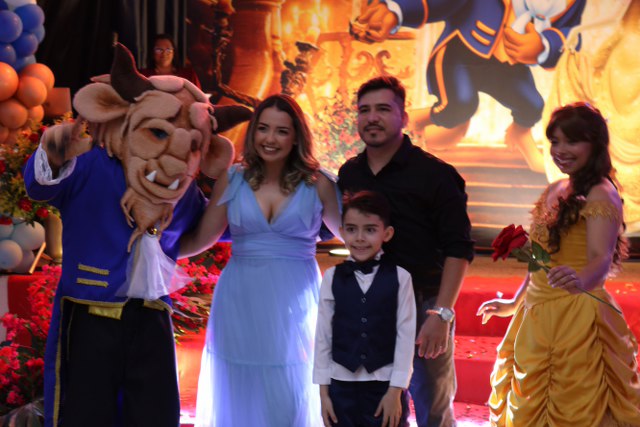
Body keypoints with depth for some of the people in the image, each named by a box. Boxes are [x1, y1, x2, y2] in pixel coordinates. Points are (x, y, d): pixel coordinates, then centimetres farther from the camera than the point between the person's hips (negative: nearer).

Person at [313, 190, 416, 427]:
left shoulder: (399, 277, -5)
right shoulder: (332, 278, -1)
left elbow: (406, 335, -4)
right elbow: (323, 335, 2)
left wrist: (396, 391, -7)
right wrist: (323, 391, 2)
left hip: (385, 384, -1)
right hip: (342, 384, 2)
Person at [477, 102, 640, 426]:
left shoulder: (601, 195, -14)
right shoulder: (555, 191, 11)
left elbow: (601, 258, -28)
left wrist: (581, 281, -49)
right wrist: (514, 304, 29)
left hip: (577, 318, -9)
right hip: (538, 317, 9)